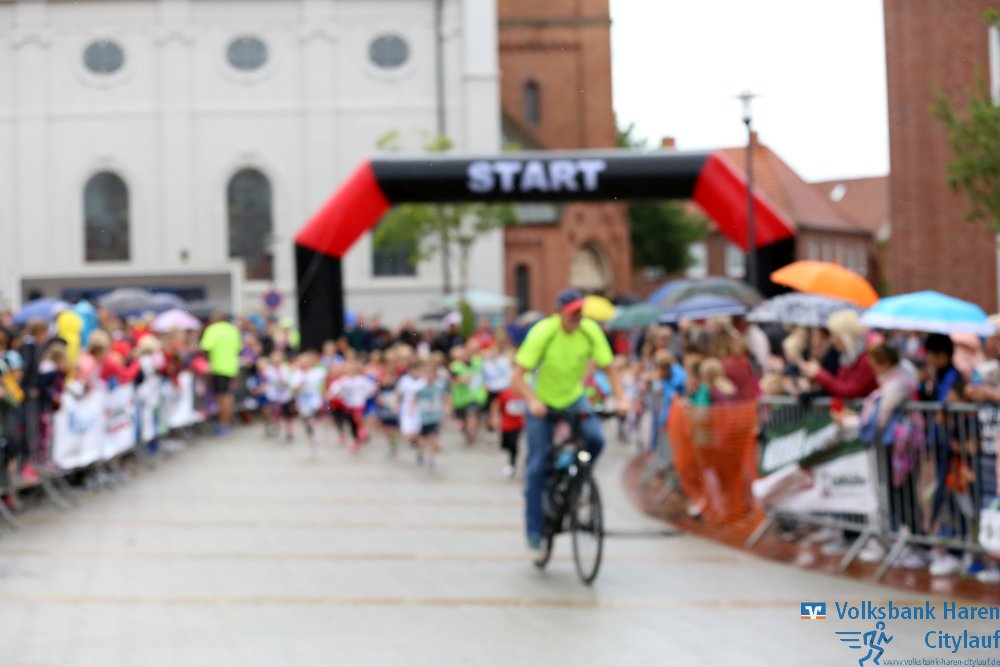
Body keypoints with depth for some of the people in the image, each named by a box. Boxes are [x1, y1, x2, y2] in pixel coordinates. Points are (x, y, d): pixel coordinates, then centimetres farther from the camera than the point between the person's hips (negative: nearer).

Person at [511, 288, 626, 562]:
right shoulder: (543, 333, -24)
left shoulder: (590, 331, -16)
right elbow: (518, 377, -26)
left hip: (574, 399, 3)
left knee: (595, 439, -24)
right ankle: (534, 532, 5)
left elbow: (609, 367, -8)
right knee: (537, 465, -7)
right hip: (543, 403, -3)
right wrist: (533, 401, -43)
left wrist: (620, 398, -24)